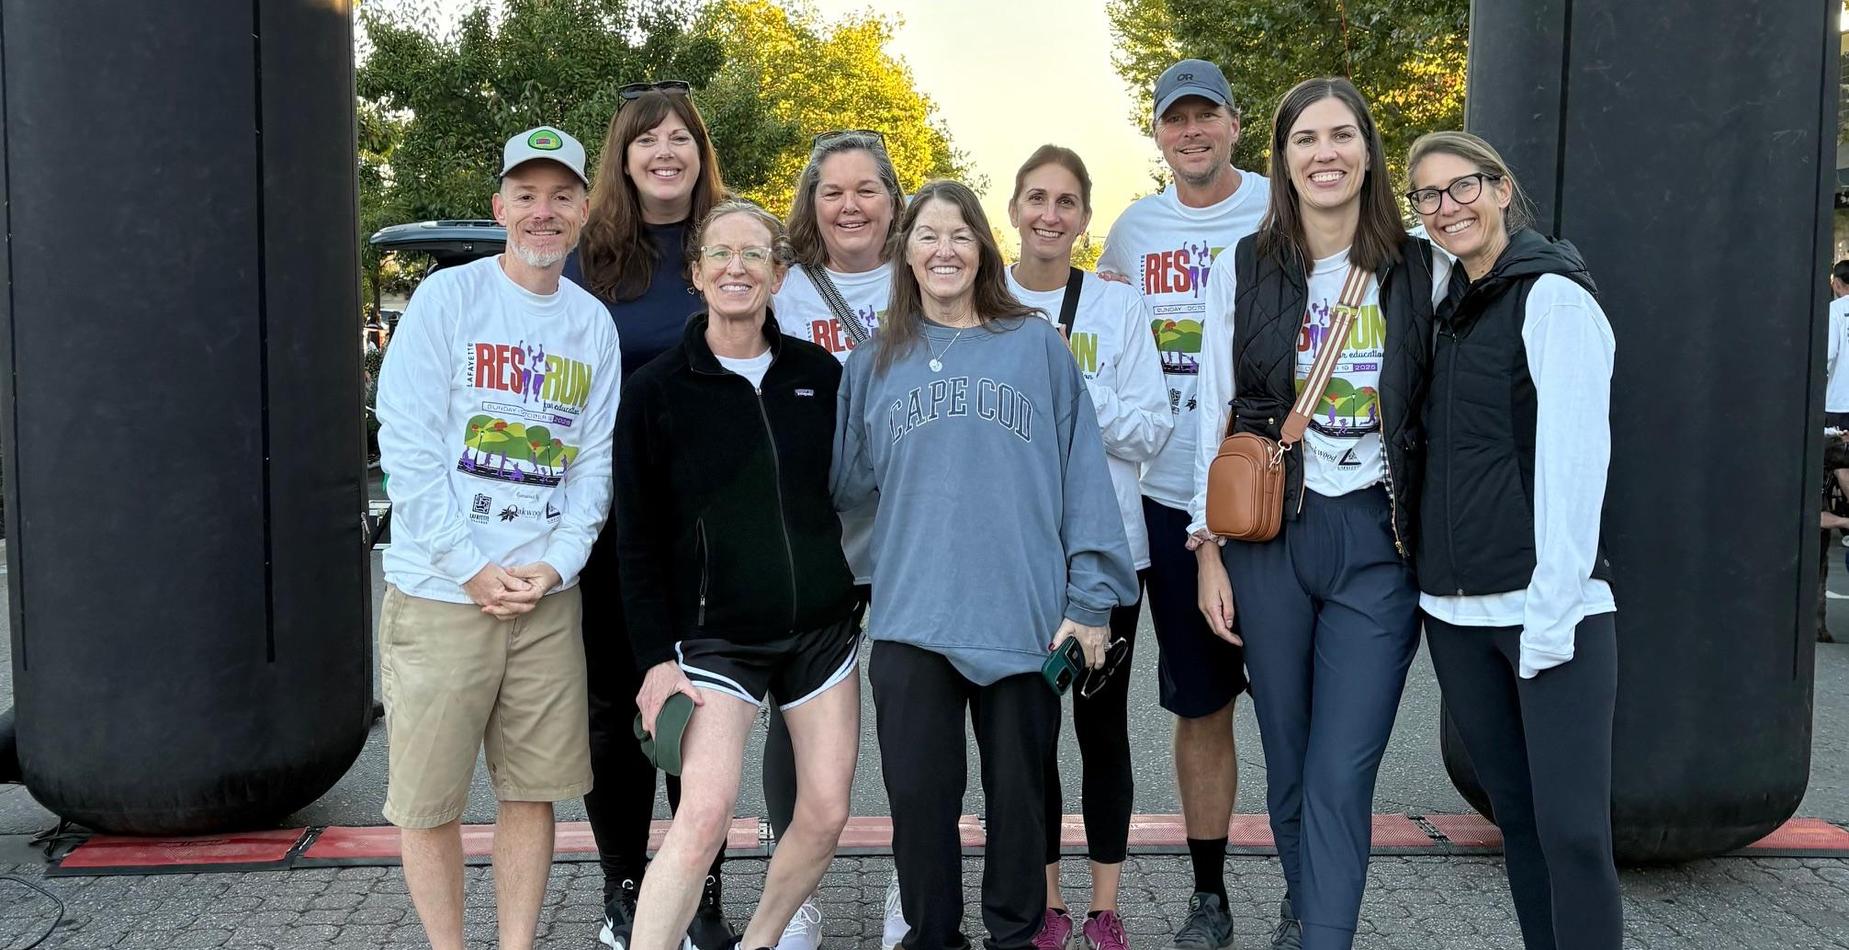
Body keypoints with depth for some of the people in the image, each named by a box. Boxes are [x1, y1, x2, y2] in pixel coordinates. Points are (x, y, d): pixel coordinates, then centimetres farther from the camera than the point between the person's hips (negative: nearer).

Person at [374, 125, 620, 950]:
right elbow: (406, 446, -9)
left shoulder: (594, 324, 8)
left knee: (533, 787, 9)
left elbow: (594, 460, 8)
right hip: (440, 593, -3)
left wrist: (556, 563, -6)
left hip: (546, 599, 4)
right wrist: (473, 569, -12)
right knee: (428, 797, 4)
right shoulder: (448, 297, -4)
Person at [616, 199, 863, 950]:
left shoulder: (820, 375, 2)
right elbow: (637, 537, -4)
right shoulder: (656, 390, -5)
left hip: (823, 627, 4)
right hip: (716, 634, -3)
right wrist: (656, 657, -8)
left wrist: (869, 594, 10)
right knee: (703, 816, -17)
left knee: (826, 814, 4)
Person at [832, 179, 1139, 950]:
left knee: (1018, 792, 9)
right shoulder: (875, 363, 12)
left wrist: (1089, 599, -5)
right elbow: (846, 483, 17)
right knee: (919, 794, 7)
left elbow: (1081, 475, 1)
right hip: (911, 621, 2)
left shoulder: (1037, 346, 5)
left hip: (1024, 617, -1)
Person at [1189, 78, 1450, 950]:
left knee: (1341, 778, -6)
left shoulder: (1421, 271, 2)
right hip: (1270, 535, 1)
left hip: (1380, 540, -1)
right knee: (1288, 762, 12)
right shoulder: (1243, 268, 4)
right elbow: (1214, 413, 5)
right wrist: (1208, 549, 2)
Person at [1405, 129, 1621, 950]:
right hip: (1456, 609, 7)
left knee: (1572, 827, -8)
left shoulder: (1550, 295, -6)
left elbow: (1574, 460, -13)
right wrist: (1437, 581, 11)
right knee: (1514, 813, 12)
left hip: (1547, 604, -7)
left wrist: (1552, 609, -17)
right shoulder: (1450, 312, 16)